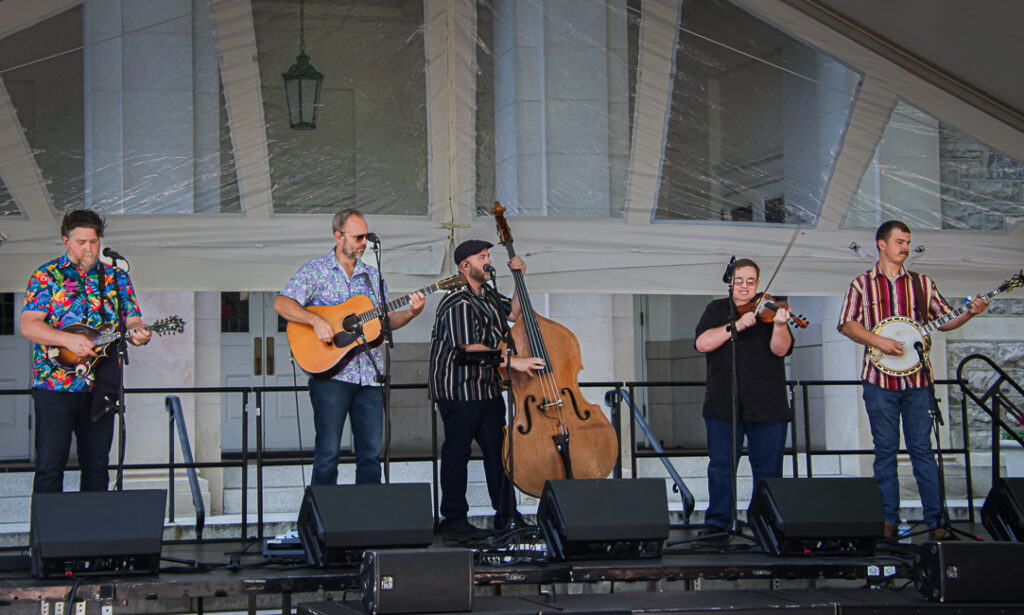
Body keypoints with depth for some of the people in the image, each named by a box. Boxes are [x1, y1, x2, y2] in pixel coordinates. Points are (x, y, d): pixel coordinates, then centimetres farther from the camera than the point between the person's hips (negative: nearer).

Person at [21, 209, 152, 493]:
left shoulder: (117, 277, 12)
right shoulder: (46, 276, 1)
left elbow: (132, 321, 10)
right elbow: (29, 326, -8)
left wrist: (138, 333, -15)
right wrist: (69, 339, -22)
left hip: (101, 387, 4)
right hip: (54, 387, -3)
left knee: (96, 464, 7)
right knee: (50, 464, -6)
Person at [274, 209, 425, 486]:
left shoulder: (372, 275, 17)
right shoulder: (315, 270, 1)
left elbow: (386, 320, 17)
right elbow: (281, 304, -9)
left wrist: (411, 313, -2)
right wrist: (316, 320, -22)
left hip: (369, 376, 5)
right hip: (331, 373, -5)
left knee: (371, 453, 4)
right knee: (328, 452, -6)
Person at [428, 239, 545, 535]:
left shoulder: (486, 295, 14)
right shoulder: (458, 303, -17)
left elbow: (514, 313, 25)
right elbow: (471, 349, -23)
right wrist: (514, 362, -24)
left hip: (488, 388, 9)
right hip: (459, 391, -9)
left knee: (498, 449, 9)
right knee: (457, 452, -1)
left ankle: (507, 515, 15)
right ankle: (453, 519, 5)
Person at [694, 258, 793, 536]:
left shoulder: (768, 309, 8)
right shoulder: (717, 310, 12)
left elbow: (780, 349, -6)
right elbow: (702, 343, -5)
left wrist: (779, 325, -26)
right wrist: (736, 326, -15)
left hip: (766, 405, -1)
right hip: (723, 405, 1)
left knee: (768, 469, 0)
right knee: (721, 465, -1)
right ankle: (717, 522, 6)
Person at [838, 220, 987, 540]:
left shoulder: (922, 283, 12)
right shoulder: (862, 284, 6)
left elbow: (944, 320, 14)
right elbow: (848, 324, -1)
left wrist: (970, 313, -4)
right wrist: (879, 342, -14)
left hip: (916, 379, 1)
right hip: (879, 378, -1)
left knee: (922, 449, 1)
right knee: (885, 450, 2)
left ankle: (936, 519, 3)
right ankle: (888, 520, 7)